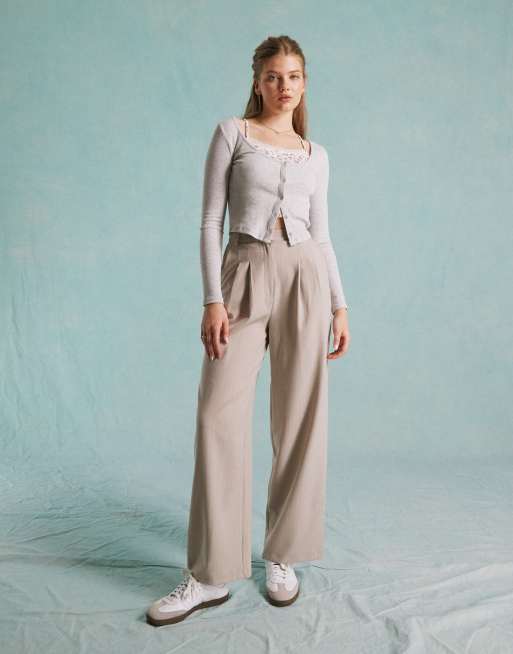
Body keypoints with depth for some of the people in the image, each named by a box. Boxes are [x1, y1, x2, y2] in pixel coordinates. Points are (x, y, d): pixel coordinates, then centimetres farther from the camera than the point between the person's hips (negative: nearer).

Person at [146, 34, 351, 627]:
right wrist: (212, 300, -10)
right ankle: (211, 573, 1)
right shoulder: (232, 132, 7)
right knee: (220, 415, -10)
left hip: (306, 278, 3)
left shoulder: (316, 155, 17)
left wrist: (339, 305, 8)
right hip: (246, 276, -3)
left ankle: (281, 556, 16)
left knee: (300, 418, 1)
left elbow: (321, 234, 16)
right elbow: (211, 222, 0)